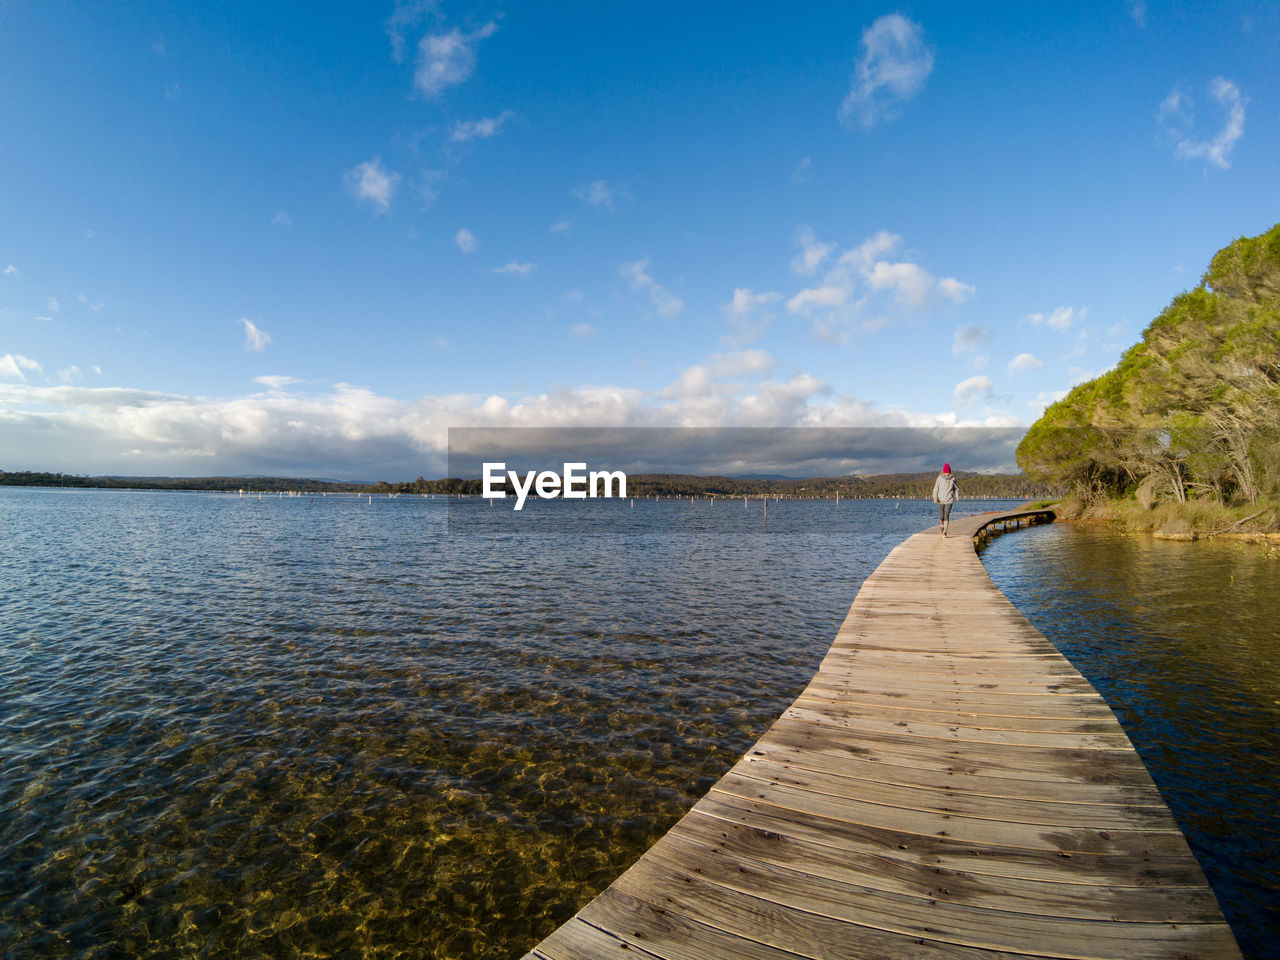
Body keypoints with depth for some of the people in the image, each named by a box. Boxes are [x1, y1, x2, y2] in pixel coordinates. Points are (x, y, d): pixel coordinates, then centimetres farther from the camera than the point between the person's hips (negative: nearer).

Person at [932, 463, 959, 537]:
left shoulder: (952, 479, 2)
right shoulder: (939, 478, -2)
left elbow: (956, 488, 16)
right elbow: (936, 488, -2)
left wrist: (957, 497, 14)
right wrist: (935, 497, -13)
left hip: (949, 500, 0)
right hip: (941, 500, 0)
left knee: (947, 515, -11)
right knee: (941, 516, 0)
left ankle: (945, 531, -7)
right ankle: (943, 525, 33)